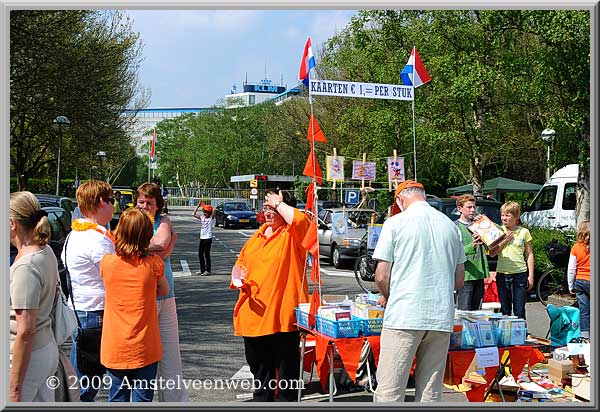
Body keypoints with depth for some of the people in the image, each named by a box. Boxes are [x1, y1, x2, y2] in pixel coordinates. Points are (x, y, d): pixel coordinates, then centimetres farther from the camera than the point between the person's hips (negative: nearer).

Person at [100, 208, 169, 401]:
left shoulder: (107, 262, -7)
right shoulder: (153, 263, -10)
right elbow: (164, 290, 6)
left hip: (114, 348, 2)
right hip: (145, 349, -1)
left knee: (117, 400, 13)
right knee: (142, 399, 7)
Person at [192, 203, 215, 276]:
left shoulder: (211, 218, -5)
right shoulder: (202, 217, 11)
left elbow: (214, 210, -22)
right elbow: (194, 214, 9)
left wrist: (212, 208, -3)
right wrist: (198, 206, 7)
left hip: (208, 238, -6)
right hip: (202, 238, 6)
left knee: (206, 254, -3)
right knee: (200, 254, 9)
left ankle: (207, 270, 3)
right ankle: (202, 269, 19)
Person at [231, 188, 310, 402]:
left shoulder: (292, 235, -7)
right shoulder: (258, 235, 15)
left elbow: (300, 220, -30)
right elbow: (241, 261, 24)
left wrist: (279, 203, -15)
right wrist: (238, 275, 2)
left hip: (283, 314, -7)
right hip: (254, 314, 7)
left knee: (286, 370, 4)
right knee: (259, 367, 20)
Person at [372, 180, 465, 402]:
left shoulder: (395, 223, -1)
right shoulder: (451, 226, 13)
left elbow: (382, 276, -3)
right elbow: (459, 281, 16)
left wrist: (386, 296, 16)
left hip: (403, 317, -5)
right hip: (442, 318, 5)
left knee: (389, 392, -2)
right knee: (430, 393, 10)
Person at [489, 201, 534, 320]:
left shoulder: (524, 232, 2)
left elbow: (529, 254, 6)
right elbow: (492, 253, -1)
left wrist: (531, 275, 1)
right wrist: (505, 240, -11)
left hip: (520, 274, -2)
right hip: (502, 274, 2)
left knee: (519, 312, -2)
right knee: (505, 311, 8)